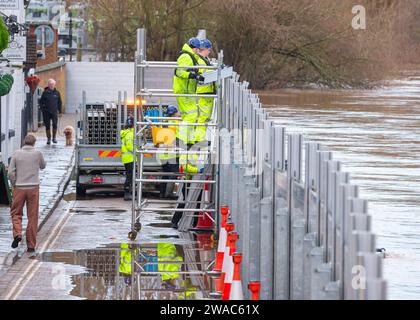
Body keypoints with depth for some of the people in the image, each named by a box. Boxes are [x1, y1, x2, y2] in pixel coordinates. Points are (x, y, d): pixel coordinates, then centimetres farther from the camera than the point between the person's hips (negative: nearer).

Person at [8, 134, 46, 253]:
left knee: (16, 213, 14)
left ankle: (17, 233, -12)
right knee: (32, 216, 6)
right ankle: (31, 245, 7)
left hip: (19, 188, 0)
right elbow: (43, 166, 16)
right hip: (33, 187, 0)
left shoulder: (16, 153, -2)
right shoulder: (37, 153, -2)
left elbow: (10, 172, -5)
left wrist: (14, 185, 6)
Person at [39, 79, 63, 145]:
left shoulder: (57, 93, 7)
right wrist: (42, 108, -4)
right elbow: (41, 102, 8)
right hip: (46, 112, 0)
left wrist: (60, 111, 11)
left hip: (54, 112, 0)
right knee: (47, 126, 2)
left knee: (55, 125, -10)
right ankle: (48, 138, 13)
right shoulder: (45, 93, 3)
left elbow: (59, 103, 14)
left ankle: (54, 137, 7)